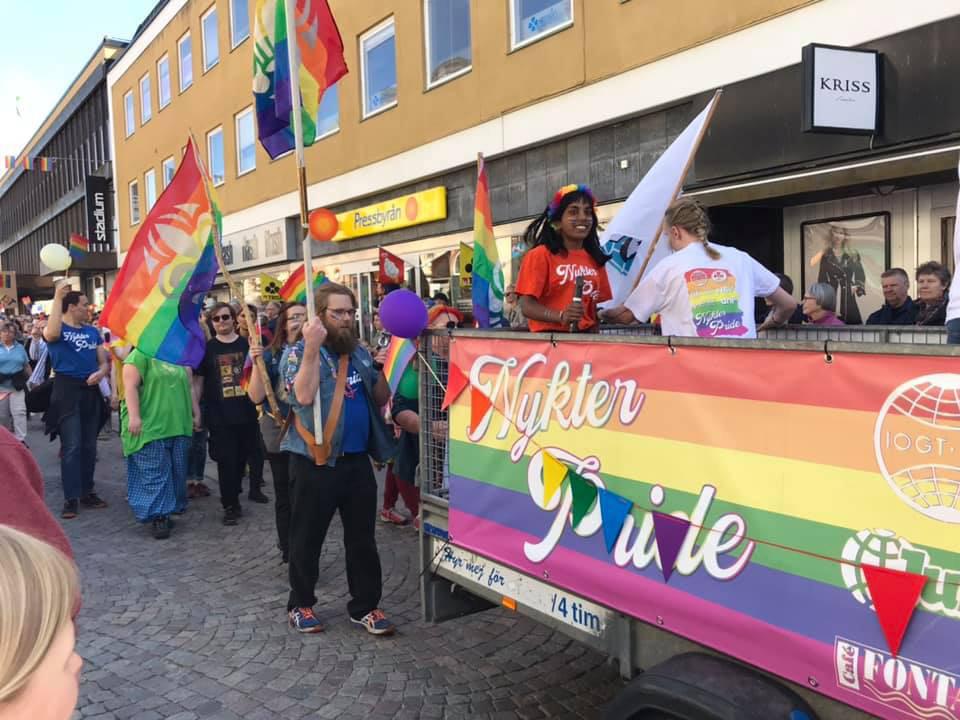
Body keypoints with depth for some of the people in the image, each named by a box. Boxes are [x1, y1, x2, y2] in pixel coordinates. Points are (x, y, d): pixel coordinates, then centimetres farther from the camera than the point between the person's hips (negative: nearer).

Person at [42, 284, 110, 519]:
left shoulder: (92, 331, 12)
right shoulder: (58, 329, -4)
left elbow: (104, 361, 12)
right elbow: (51, 334, -30)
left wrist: (101, 372, -12)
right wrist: (57, 298, -26)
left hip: (90, 391, 5)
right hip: (67, 390, -5)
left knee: (89, 446, 11)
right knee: (71, 447, -8)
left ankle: (87, 492, 21)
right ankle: (71, 498, -3)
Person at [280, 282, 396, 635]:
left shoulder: (360, 352, 10)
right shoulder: (299, 353, -7)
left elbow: (380, 401, 12)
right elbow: (304, 396, -26)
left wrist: (381, 371, -5)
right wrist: (312, 347, -29)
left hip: (357, 460, 5)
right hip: (315, 462, -5)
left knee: (362, 538, 11)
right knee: (307, 538, 9)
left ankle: (365, 605, 23)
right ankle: (300, 604, 27)